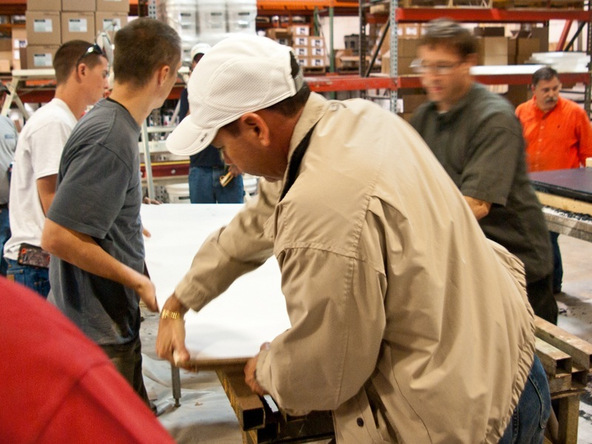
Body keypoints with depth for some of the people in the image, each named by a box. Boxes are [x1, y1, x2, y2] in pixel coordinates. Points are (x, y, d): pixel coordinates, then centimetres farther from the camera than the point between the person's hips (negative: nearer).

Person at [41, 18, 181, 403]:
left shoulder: (109, 122, 5)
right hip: (99, 334, -9)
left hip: (114, 324, 9)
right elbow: (57, 237, -26)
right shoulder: (111, 140, -24)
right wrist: (137, 280, -18)